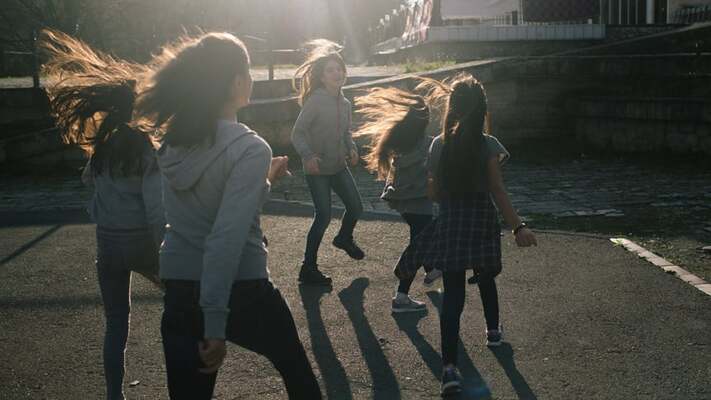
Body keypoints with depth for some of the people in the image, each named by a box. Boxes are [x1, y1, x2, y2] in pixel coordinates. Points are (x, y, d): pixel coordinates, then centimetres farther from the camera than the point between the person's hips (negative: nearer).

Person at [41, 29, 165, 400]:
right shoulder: (148, 146, -14)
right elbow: (155, 206, -17)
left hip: (107, 243, 4)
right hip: (140, 241, -4)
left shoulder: (102, 143, 1)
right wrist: (163, 250, -11)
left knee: (116, 323, 11)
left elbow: (89, 178, 21)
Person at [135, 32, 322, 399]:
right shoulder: (249, 148, -18)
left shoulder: (172, 143, 2)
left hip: (179, 290, 5)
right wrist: (215, 324, -24)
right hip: (240, 291, -5)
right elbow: (226, 239, -25)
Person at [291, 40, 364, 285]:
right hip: (317, 169, -7)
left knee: (356, 207, 13)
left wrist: (352, 150, -2)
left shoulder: (345, 104, 5)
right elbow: (297, 133, -17)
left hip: (339, 166, 7)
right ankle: (308, 268, 1)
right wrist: (308, 156, -33)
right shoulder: (315, 101, -17)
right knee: (324, 215, -11)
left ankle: (344, 238, 46)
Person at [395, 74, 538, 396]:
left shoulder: (438, 145, -2)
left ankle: (449, 367, -14)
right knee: (485, 278, 25)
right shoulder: (488, 145, -9)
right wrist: (517, 227, -12)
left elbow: (434, 192, 4)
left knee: (452, 293, -2)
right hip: (481, 224, -1)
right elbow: (498, 191, -13)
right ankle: (493, 330, 49)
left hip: (449, 224, 1)